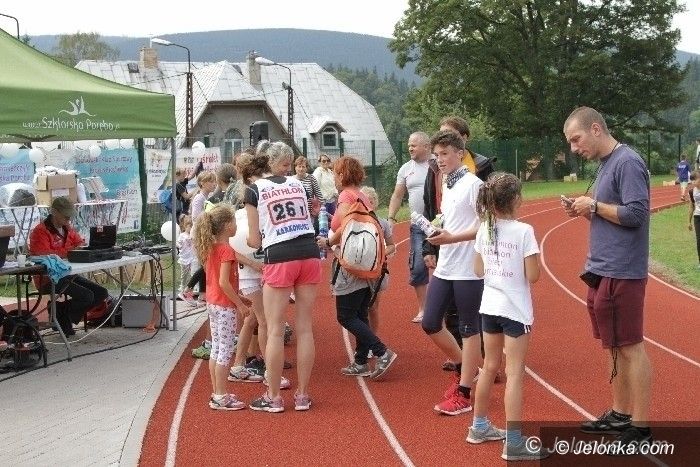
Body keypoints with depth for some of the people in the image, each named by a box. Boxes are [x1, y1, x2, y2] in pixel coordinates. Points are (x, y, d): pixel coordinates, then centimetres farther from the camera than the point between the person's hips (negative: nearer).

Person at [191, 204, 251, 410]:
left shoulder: (211, 248, 9)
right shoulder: (226, 250, -17)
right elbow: (224, 282, -23)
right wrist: (240, 304, -17)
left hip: (212, 303, 9)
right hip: (225, 305, -9)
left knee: (216, 348, 13)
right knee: (226, 350, -4)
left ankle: (217, 393, 20)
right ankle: (221, 397, -1)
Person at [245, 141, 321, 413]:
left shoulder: (254, 190, 4)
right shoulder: (297, 184, 14)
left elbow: (255, 240, 3)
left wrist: (247, 239, 24)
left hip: (279, 259, -4)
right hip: (309, 254, 4)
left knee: (275, 330, 4)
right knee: (305, 328, 7)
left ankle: (273, 397, 9)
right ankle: (302, 395, 13)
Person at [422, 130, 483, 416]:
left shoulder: (472, 184, -12)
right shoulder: (447, 185, 13)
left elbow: (485, 226, -17)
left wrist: (452, 238, -22)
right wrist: (439, 234, 6)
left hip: (468, 271, -8)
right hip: (444, 269, 8)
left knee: (468, 328, 2)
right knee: (430, 323, 9)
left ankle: (464, 394, 10)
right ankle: (462, 367, 31)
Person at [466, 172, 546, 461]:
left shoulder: (484, 230, 1)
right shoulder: (523, 231, -16)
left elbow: (478, 270, 8)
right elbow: (532, 276, -16)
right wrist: (531, 258, 2)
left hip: (489, 306, 6)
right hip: (514, 309, -6)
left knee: (490, 367, 20)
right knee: (515, 374, -3)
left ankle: (480, 426, 32)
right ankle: (514, 443, -1)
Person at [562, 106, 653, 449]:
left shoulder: (627, 163, -14)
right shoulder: (606, 164, 15)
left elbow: (636, 215, -20)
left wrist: (594, 205, -12)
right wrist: (584, 211, 4)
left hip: (621, 274, -10)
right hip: (602, 271, 10)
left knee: (630, 347, -5)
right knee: (615, 347, 16)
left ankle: (640, 428, 1)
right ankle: (620, 414, 26)